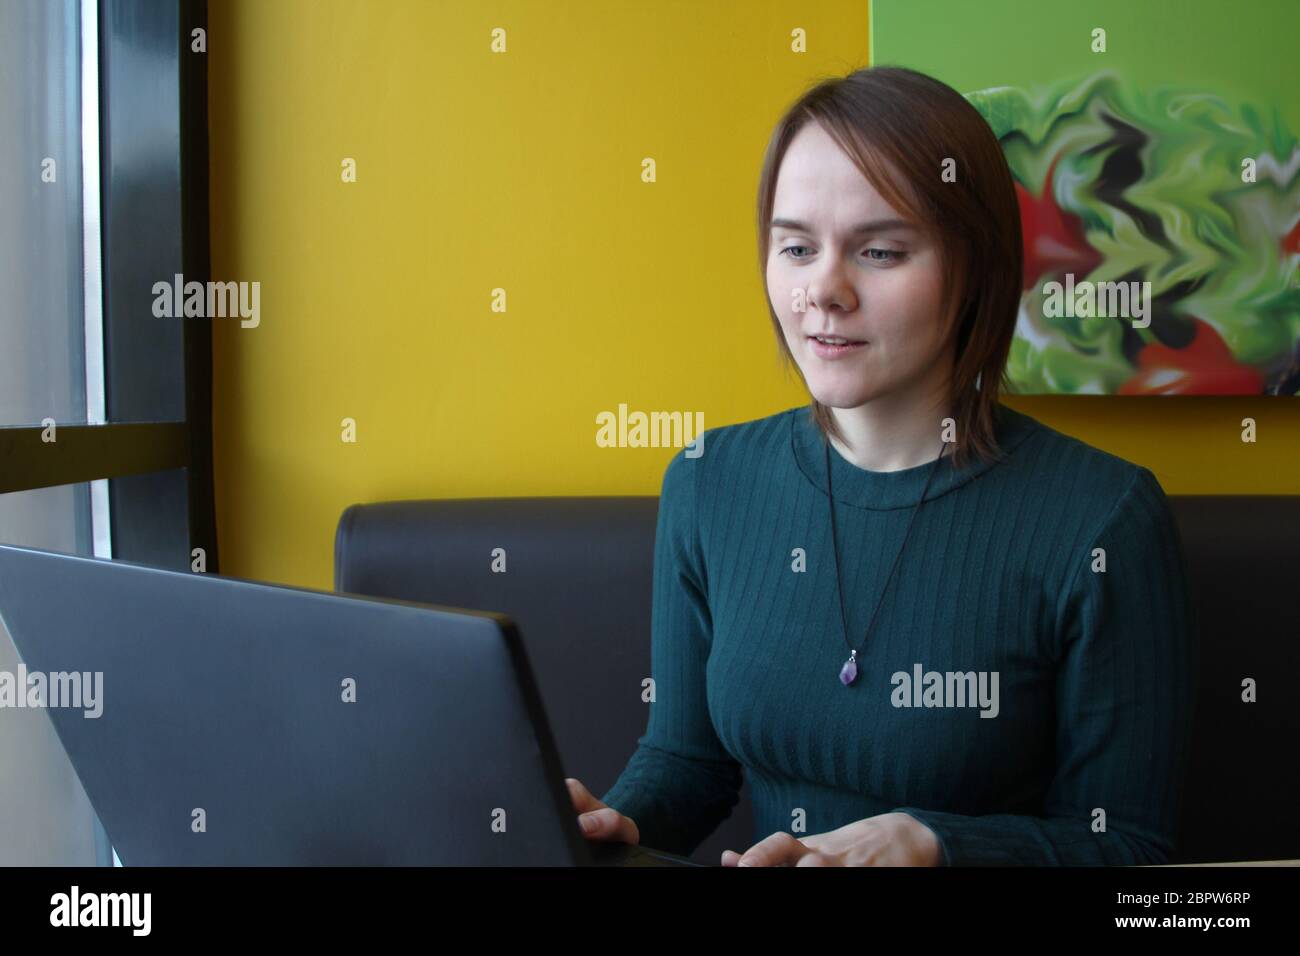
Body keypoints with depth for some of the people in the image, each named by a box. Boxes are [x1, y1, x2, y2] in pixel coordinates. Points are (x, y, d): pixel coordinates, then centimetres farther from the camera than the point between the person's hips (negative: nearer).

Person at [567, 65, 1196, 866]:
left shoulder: (1102, 521, -12)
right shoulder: (708, 486, 0)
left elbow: (1129, 842, -6)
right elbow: (686, 756, 7)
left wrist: (928, 843, -20)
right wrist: (617, 821, -12)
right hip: (766, 860, 4)